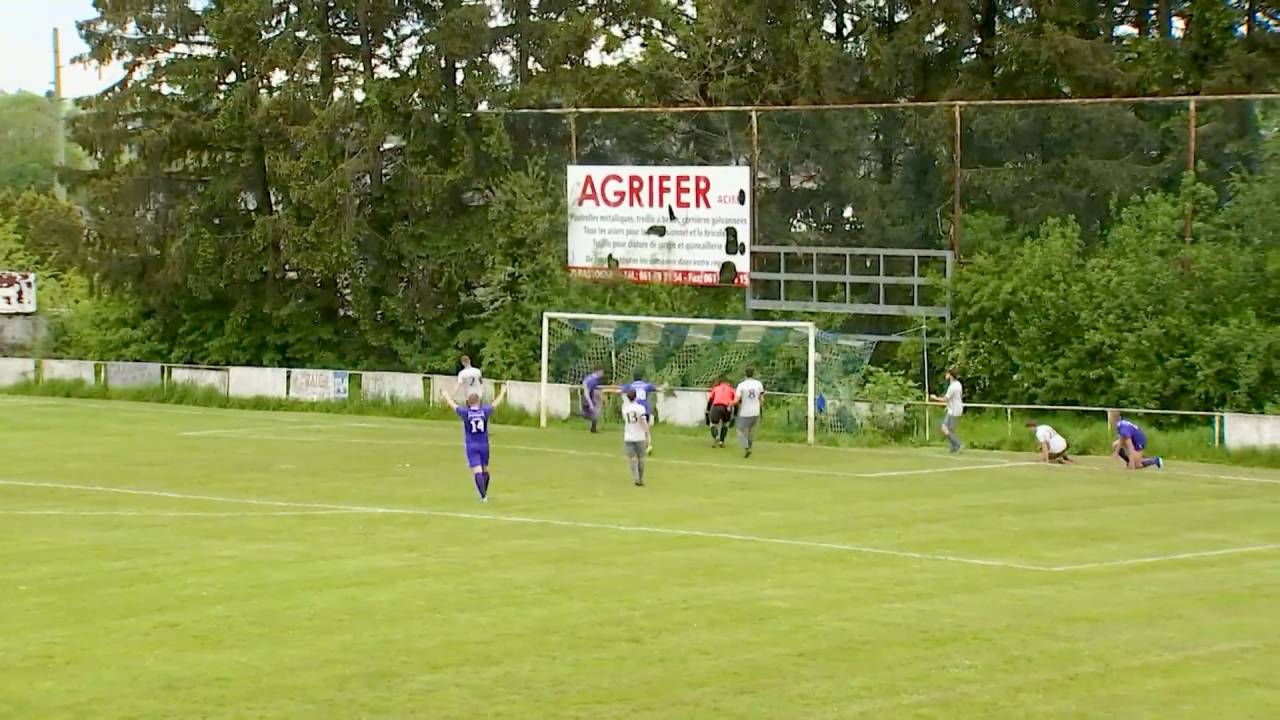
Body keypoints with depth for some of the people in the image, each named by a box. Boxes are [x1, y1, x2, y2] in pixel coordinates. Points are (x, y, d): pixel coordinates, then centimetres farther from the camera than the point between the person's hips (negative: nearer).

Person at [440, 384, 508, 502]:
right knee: (485, 469, 18)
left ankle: (483, 496, -18)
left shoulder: (465, 413, -9)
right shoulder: (484, 411, -5)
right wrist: (503, 392, 31)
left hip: (471, 446, -2)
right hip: (484, 445, 2)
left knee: (477, 471, -8)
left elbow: (453, 404, 5)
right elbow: (496, 403, 12)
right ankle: (485, 494, 30)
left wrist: (445, 395, 25)